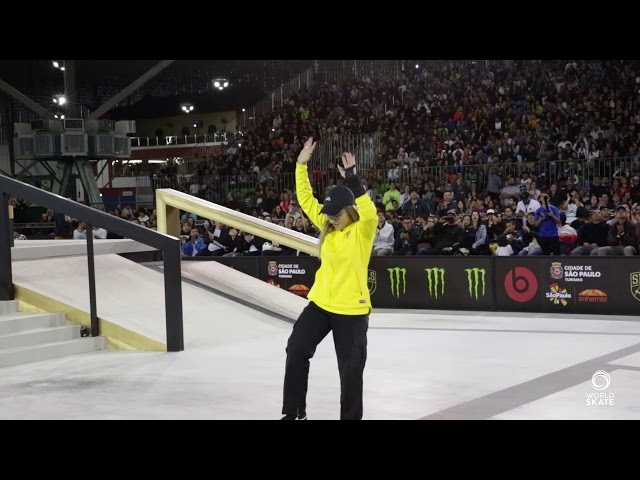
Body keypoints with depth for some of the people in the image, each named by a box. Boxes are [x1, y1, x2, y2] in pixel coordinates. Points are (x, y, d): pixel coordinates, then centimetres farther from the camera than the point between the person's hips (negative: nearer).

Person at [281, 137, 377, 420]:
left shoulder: (363, 229, -11)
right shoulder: (327, 226, 5)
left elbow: (369, 212, -32)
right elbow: (306, 199, 8)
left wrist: (352, 180, -36)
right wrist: (301, 166, 0)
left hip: (351, 309, -6)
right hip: (320, 303, 6)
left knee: (350, 369, 2)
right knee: (296, 351, 9)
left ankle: (351, 417, 18)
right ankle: (294, 411, 23)